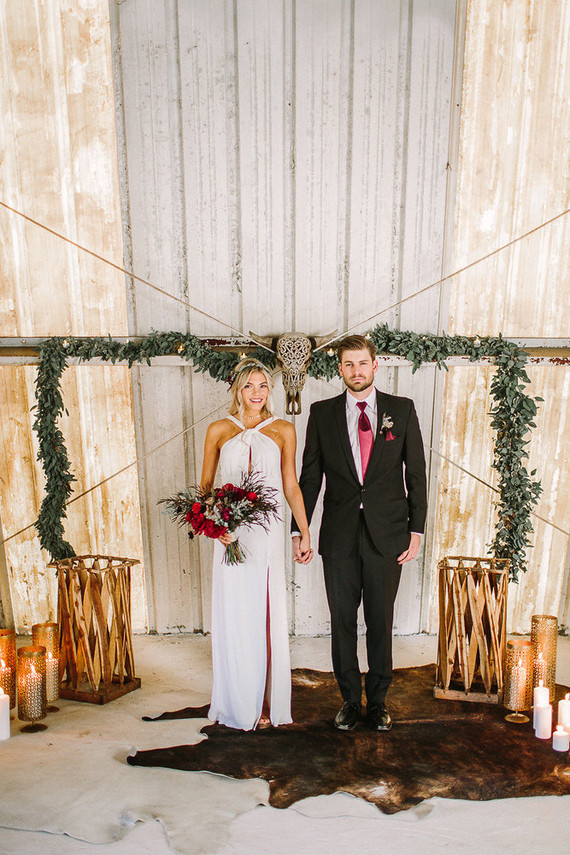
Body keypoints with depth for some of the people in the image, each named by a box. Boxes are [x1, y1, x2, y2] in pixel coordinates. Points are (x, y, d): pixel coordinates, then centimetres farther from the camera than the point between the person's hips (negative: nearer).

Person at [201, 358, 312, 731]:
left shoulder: (284, 430, 6)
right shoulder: (219, 430, 5)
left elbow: (291, 487, 8)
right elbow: (206, 483, 9)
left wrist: (305, 534, 5)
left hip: (267, 534, 0)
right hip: (230, 533, 0)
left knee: (268, 617, 6)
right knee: (233, 616, 7)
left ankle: (267, 703, 24)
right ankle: (237, 704, 25)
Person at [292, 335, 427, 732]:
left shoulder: (402, 410, 2)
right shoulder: (322, 413, 3)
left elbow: (416, 473, 3)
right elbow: (310, 476, 5)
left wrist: (416, 529, -1)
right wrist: (299, 530, 2)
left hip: (387, 534, 0)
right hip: (339, 535, 1)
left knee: (381, 620, 12)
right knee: (343, 620, 11)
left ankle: (378, 699, 32)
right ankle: (350, 699, 31)